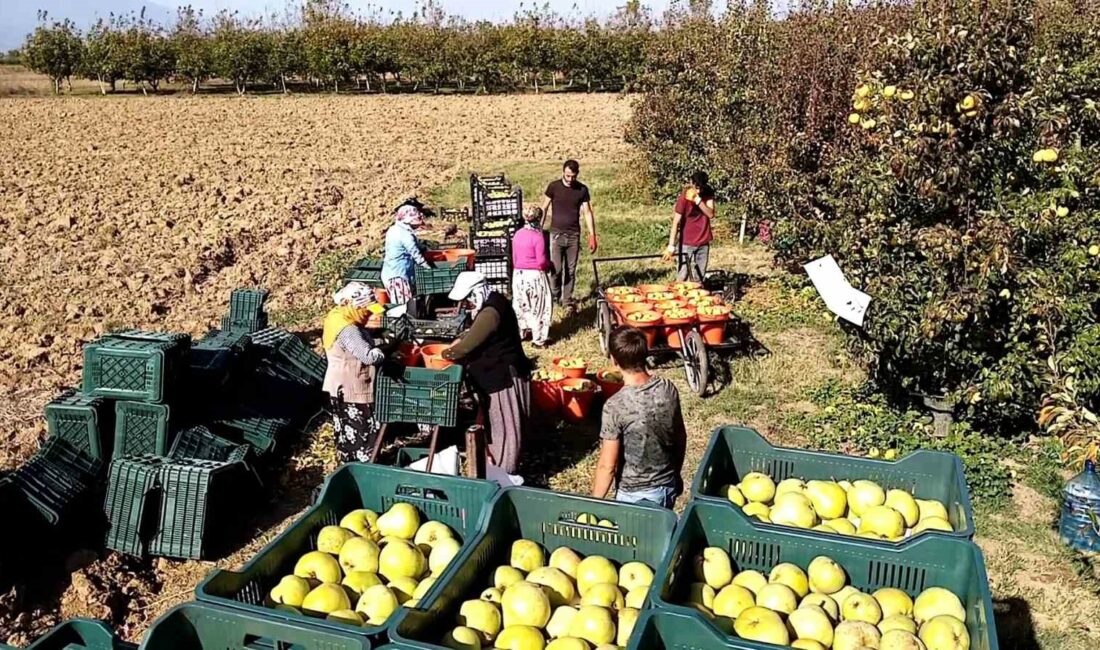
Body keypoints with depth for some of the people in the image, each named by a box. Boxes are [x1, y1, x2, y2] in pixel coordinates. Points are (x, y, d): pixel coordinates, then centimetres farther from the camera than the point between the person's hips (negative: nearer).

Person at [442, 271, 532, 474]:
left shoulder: (490, 312, -24)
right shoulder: (492, 304, 9)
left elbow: (468, 344, -22)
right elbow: (474, 334, 23)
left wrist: (446, 354, -5)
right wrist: (458, 341, 7)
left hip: (504, 377, -11)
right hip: (498, 375, 11)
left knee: (504, 426, 0)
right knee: (497, 424, 20)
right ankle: (498, 466, 33)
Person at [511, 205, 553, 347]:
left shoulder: (517, 234, 4)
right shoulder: (538, 237, -15)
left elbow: (514, 258, 10)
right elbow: (541, 261, -16)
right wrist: (549, 265, 4)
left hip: (518, 275, 6)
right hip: (535, 275, -6)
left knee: (520, 306, 17)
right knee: (538, 308, 5)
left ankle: (518, 334, 26)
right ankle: (538, 339, 9)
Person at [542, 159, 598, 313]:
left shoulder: (582, 189, 0)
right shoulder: (554, 186, -3)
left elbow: (587, 212, 2)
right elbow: (544, 209, 2)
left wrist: (592, 235, -3)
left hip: (574, 235, 2)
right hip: (556, 234, -1)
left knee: (571, 270, 5)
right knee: (556, 269, -5)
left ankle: (567, 300, 17)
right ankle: (554, 297, 18)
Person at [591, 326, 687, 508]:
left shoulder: (616, 406, -27)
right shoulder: (668, 389, -10)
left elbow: (607, 466, -21)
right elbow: (681, 437, 4)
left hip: (635, 495, -5)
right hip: (669, 486, 5)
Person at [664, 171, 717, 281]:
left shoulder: (708, 193, -4)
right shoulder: (683, 197, -17)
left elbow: (711, 214, -14)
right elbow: (676, 222, -19)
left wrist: (698, 200, -28)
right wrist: (671, 246, -26)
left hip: (703, 242, 4)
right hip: (686, 243, -4)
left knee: (698, 278, 11)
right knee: (683, 277, -4)